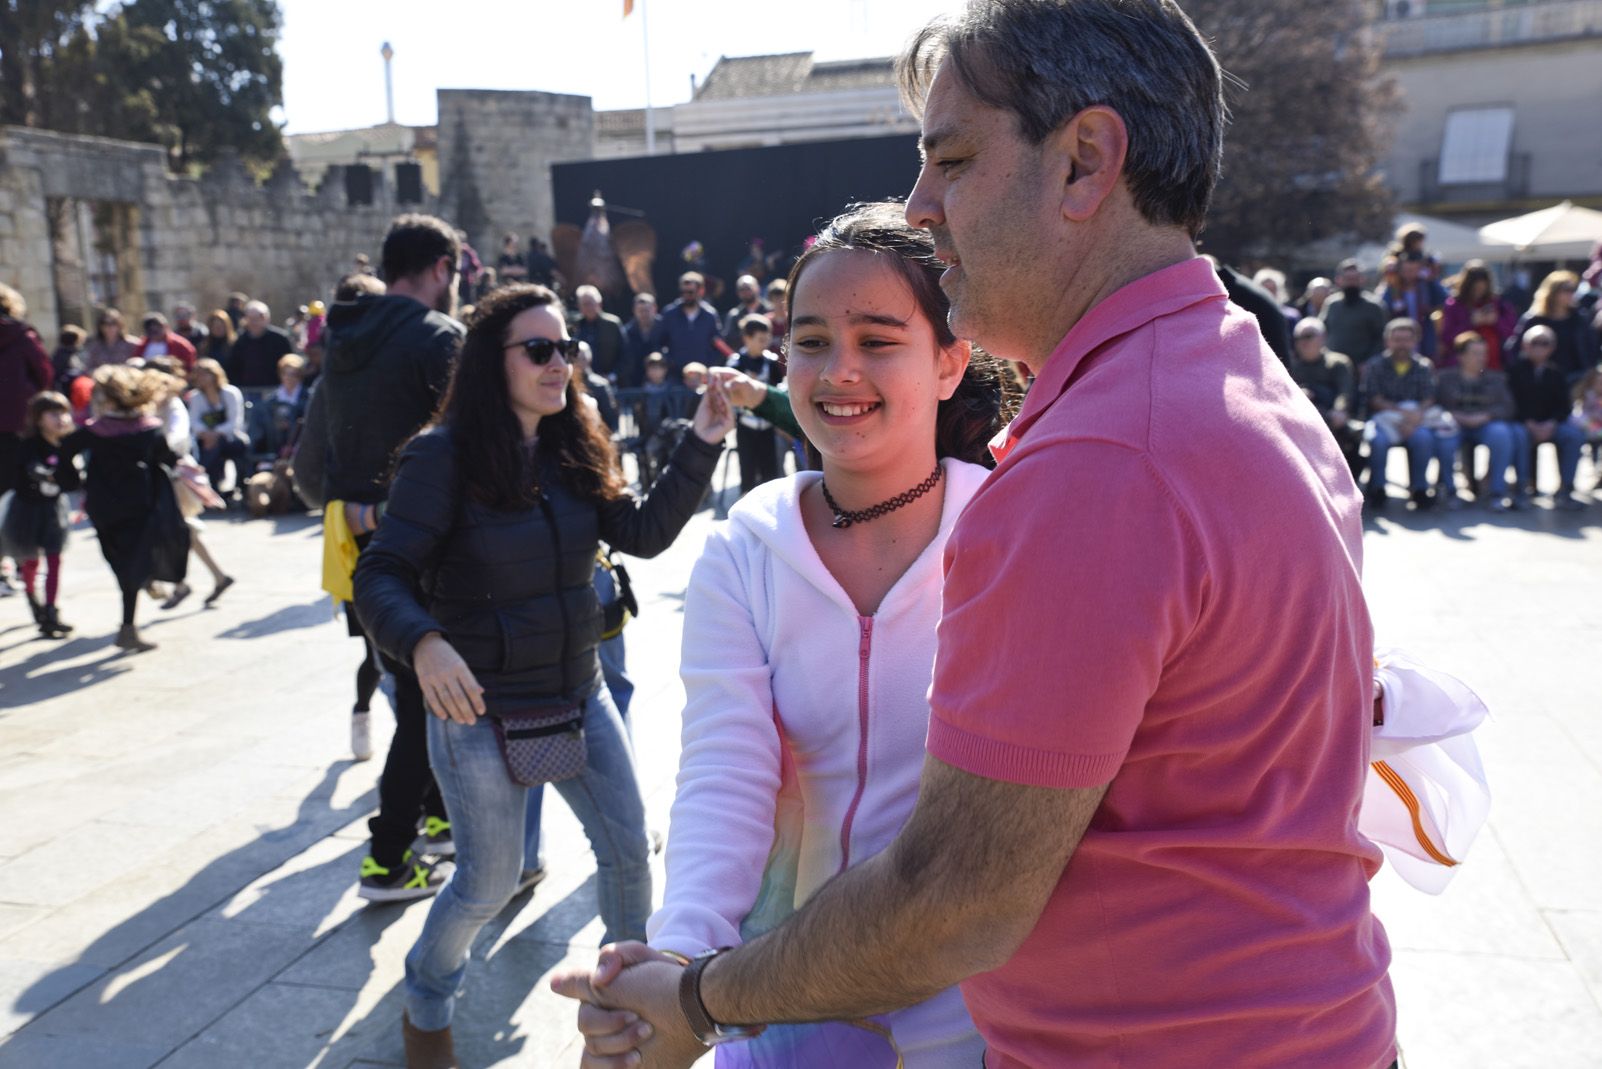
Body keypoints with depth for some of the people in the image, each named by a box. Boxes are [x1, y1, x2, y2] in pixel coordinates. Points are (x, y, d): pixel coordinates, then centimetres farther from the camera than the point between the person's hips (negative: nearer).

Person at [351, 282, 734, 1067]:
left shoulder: (575, 449, 1)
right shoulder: (444, 455, -16)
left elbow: (644, 533, -1)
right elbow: (381, 576, -18)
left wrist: (701, 445, -10)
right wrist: (425, 644, -38)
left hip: (579, 692, 5)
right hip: (480, 707, -5)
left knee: (628, 847, 12)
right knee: (490, 882, 8)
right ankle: (425, 1002, 38)